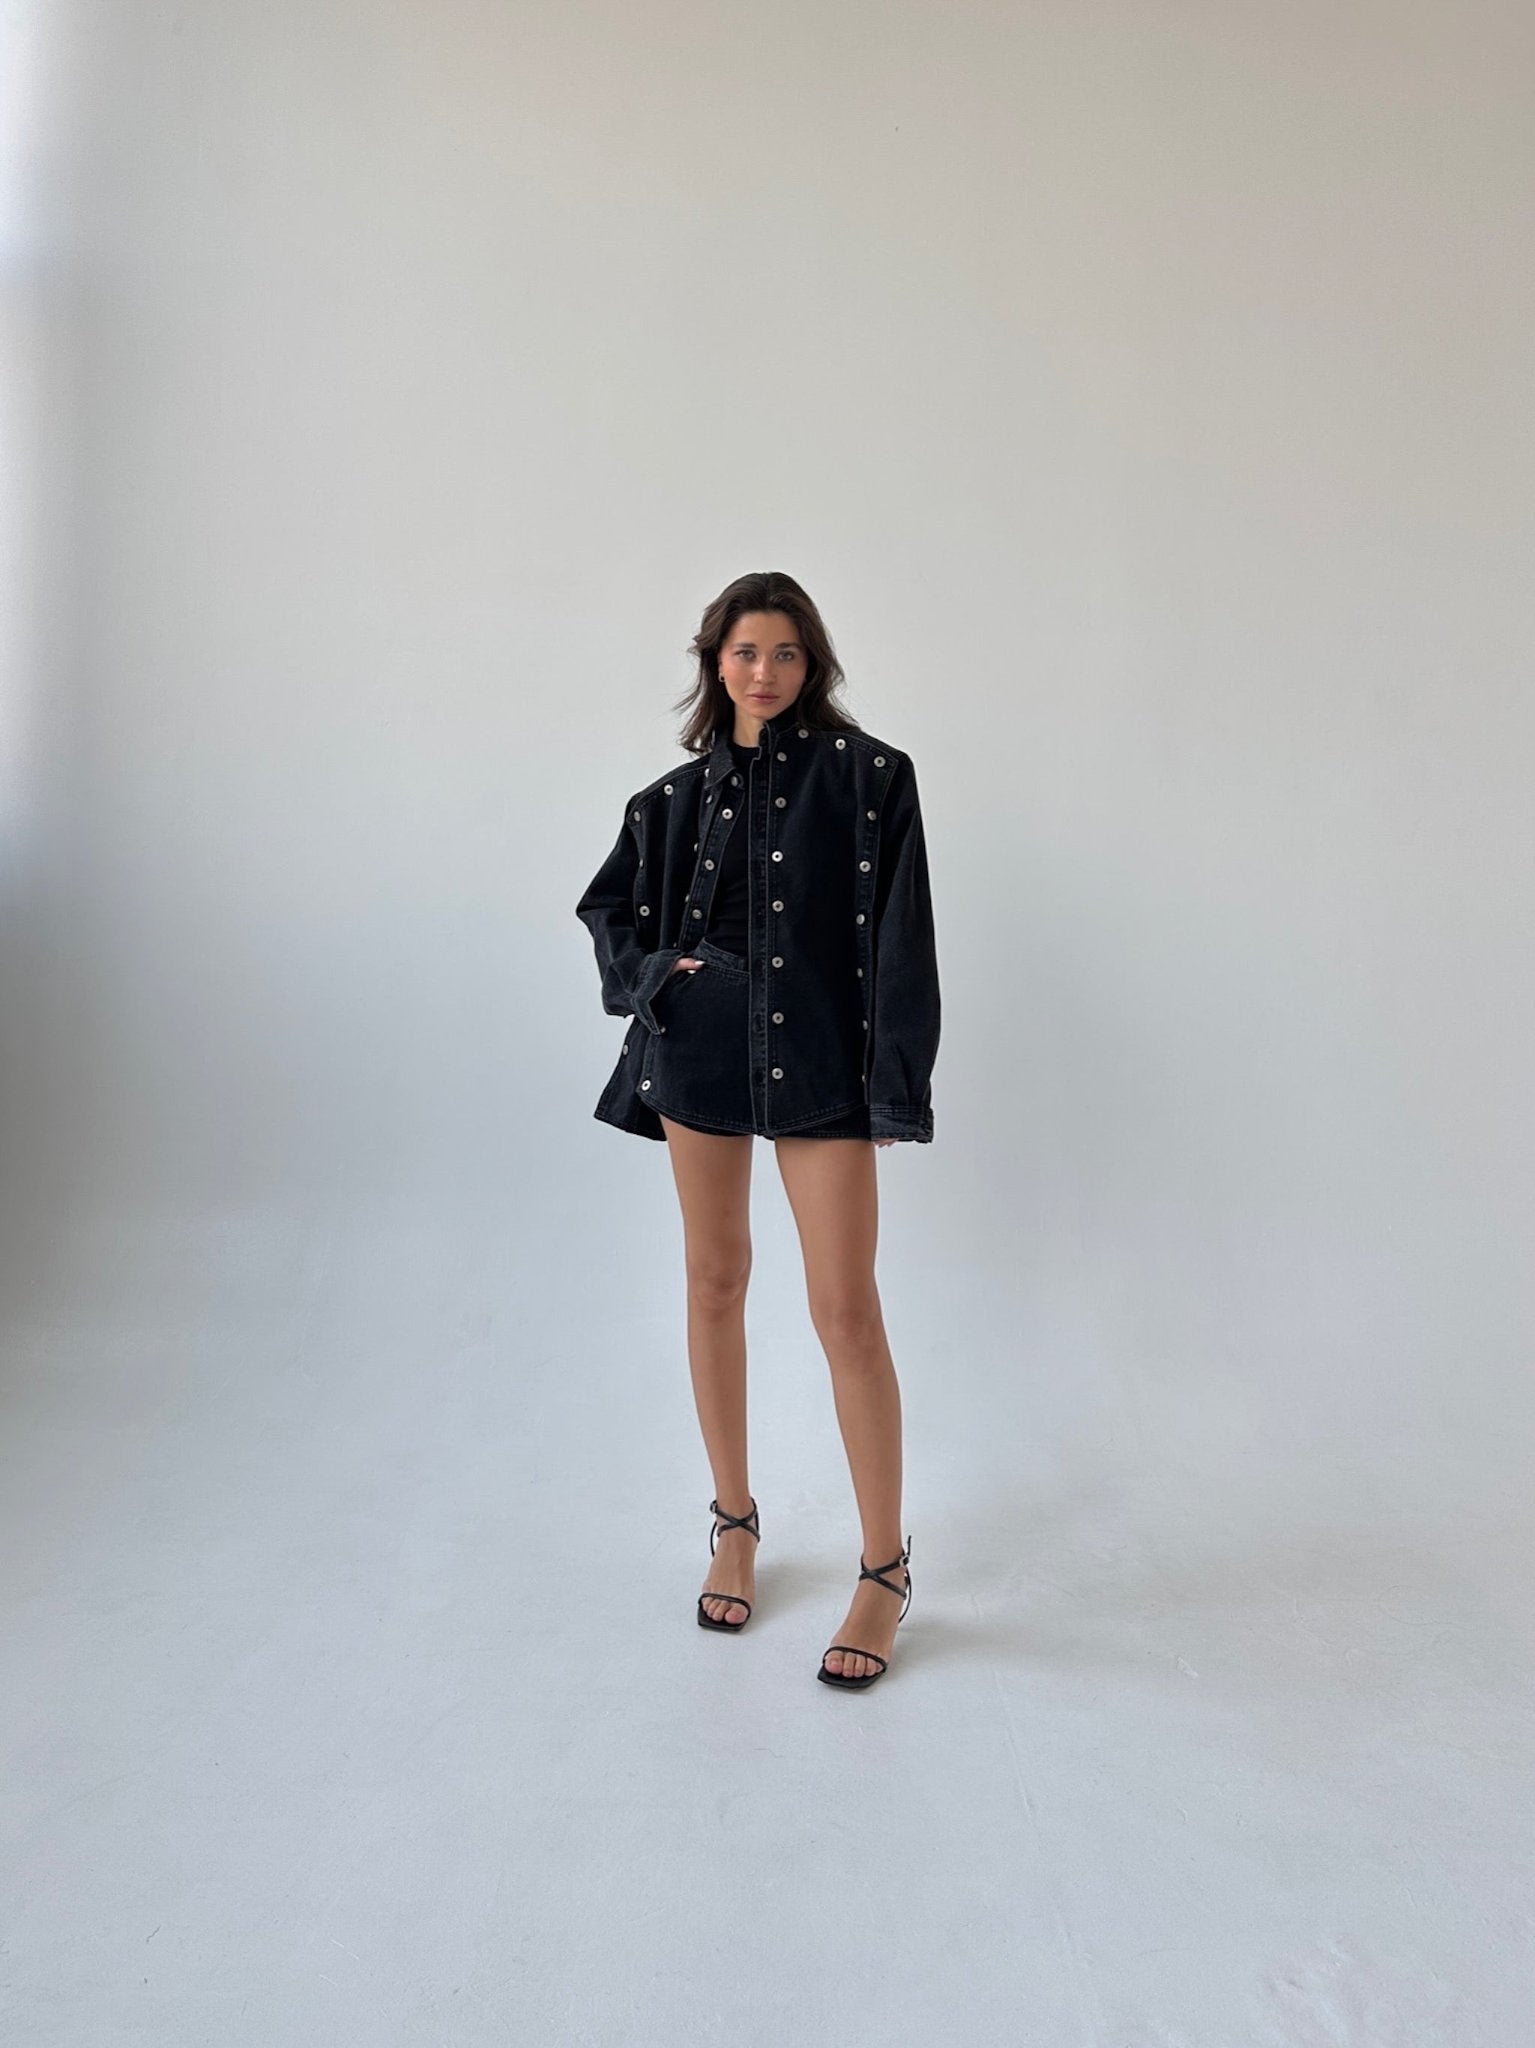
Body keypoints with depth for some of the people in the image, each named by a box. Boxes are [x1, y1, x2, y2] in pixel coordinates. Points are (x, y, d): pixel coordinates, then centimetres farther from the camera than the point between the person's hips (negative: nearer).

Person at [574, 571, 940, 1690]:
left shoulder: (869, 775, -2)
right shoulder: (682, 792, 8)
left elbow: (899, 936, -6)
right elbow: (608, 905, 20)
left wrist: (896, 1083, -11)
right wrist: (656, 972, 0)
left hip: (821, 1062, -3)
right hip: (701, 1052, 4)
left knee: (848, 1312, -5)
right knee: (716, 1285, 10)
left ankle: (886, 1572, 9)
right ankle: (735, 1524, 28)